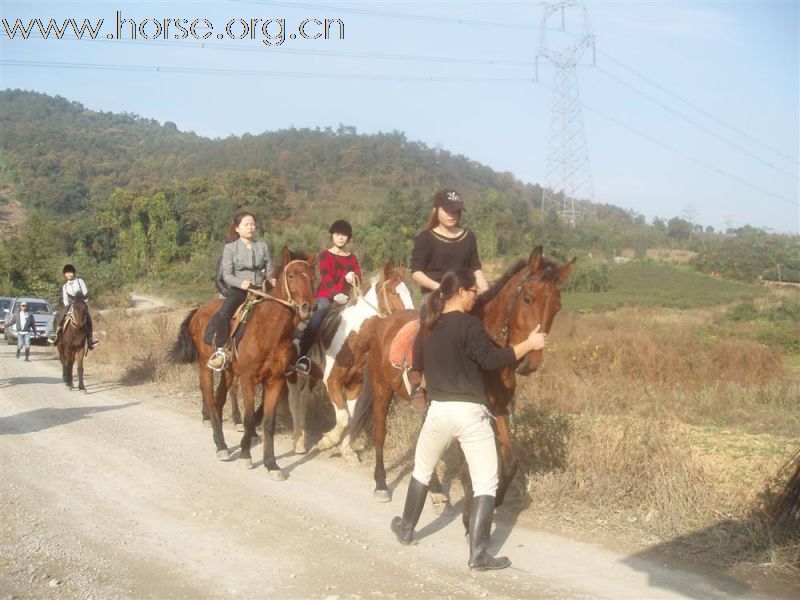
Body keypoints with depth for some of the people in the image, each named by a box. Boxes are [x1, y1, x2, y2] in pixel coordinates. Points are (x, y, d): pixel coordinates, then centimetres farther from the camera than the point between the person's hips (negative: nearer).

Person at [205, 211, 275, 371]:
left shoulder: (263, 246, 10)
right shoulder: (230, 248, 2)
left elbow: (269, 271, 13)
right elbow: (226, 275, -3)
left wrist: (272, 280, -10)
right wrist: (240, 283, -22)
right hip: (238, 290, -3)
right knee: (223, 314, -29)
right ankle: (220, 351, -22)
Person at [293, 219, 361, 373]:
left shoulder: (352, 258, 16)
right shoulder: (325, 255, 3)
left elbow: (359, 277, 5)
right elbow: (326, 277, -13)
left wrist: (353, 277, -21)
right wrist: (335, 294, -30)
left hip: (345, 298, 5)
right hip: (326, 297, -5)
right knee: (315, 323, -27)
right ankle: (302, 357, -31)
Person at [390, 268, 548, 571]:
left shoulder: (428, 327, 8)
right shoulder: (468, 324, -13)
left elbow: (416, 364, 19)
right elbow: (491, 359, -20)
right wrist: (529, 344, -12)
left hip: (438, 410, 6)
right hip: (470, 412, -6)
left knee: (422, 470, 27)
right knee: (485, 484, 1)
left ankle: (406, 528, 39)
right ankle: (478, 554, -3)